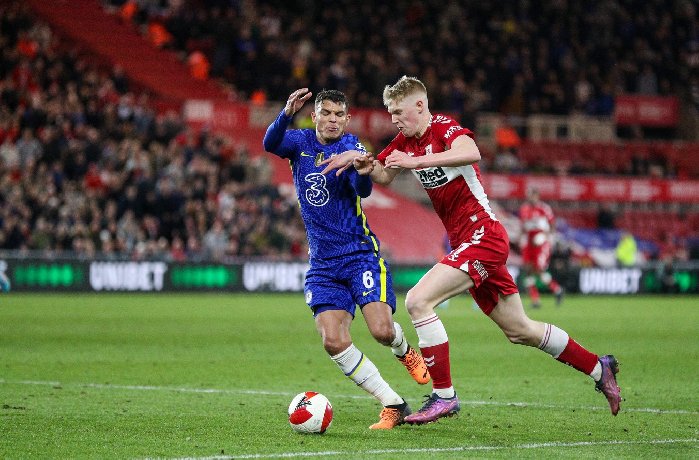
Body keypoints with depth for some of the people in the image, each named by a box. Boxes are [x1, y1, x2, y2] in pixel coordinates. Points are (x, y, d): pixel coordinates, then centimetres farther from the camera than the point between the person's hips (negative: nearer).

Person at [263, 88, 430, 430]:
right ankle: (393, 405, -3)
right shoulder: (300, 142, 4)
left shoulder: (351, 147, -6)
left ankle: (405, 352, 21)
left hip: (360, 254, -3)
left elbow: (363, 191, -23)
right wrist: (287, 113, -39)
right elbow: (270, 143, -19)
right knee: (333, 342, -12)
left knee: (382, 330, -18)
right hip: (322, 264, 3)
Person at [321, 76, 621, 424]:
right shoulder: (407, 140, 10)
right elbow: (382, 176, 19)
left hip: (483, 235, -10)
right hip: (465, 243, 10)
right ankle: (598, 368, 29)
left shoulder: (443, 127, -15)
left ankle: (444, 396, -16)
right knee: (519, 331, 15)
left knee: (418, 300, -21)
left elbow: (471, 153, -36)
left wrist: (416, 161, -38)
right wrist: (363, 162, -3)